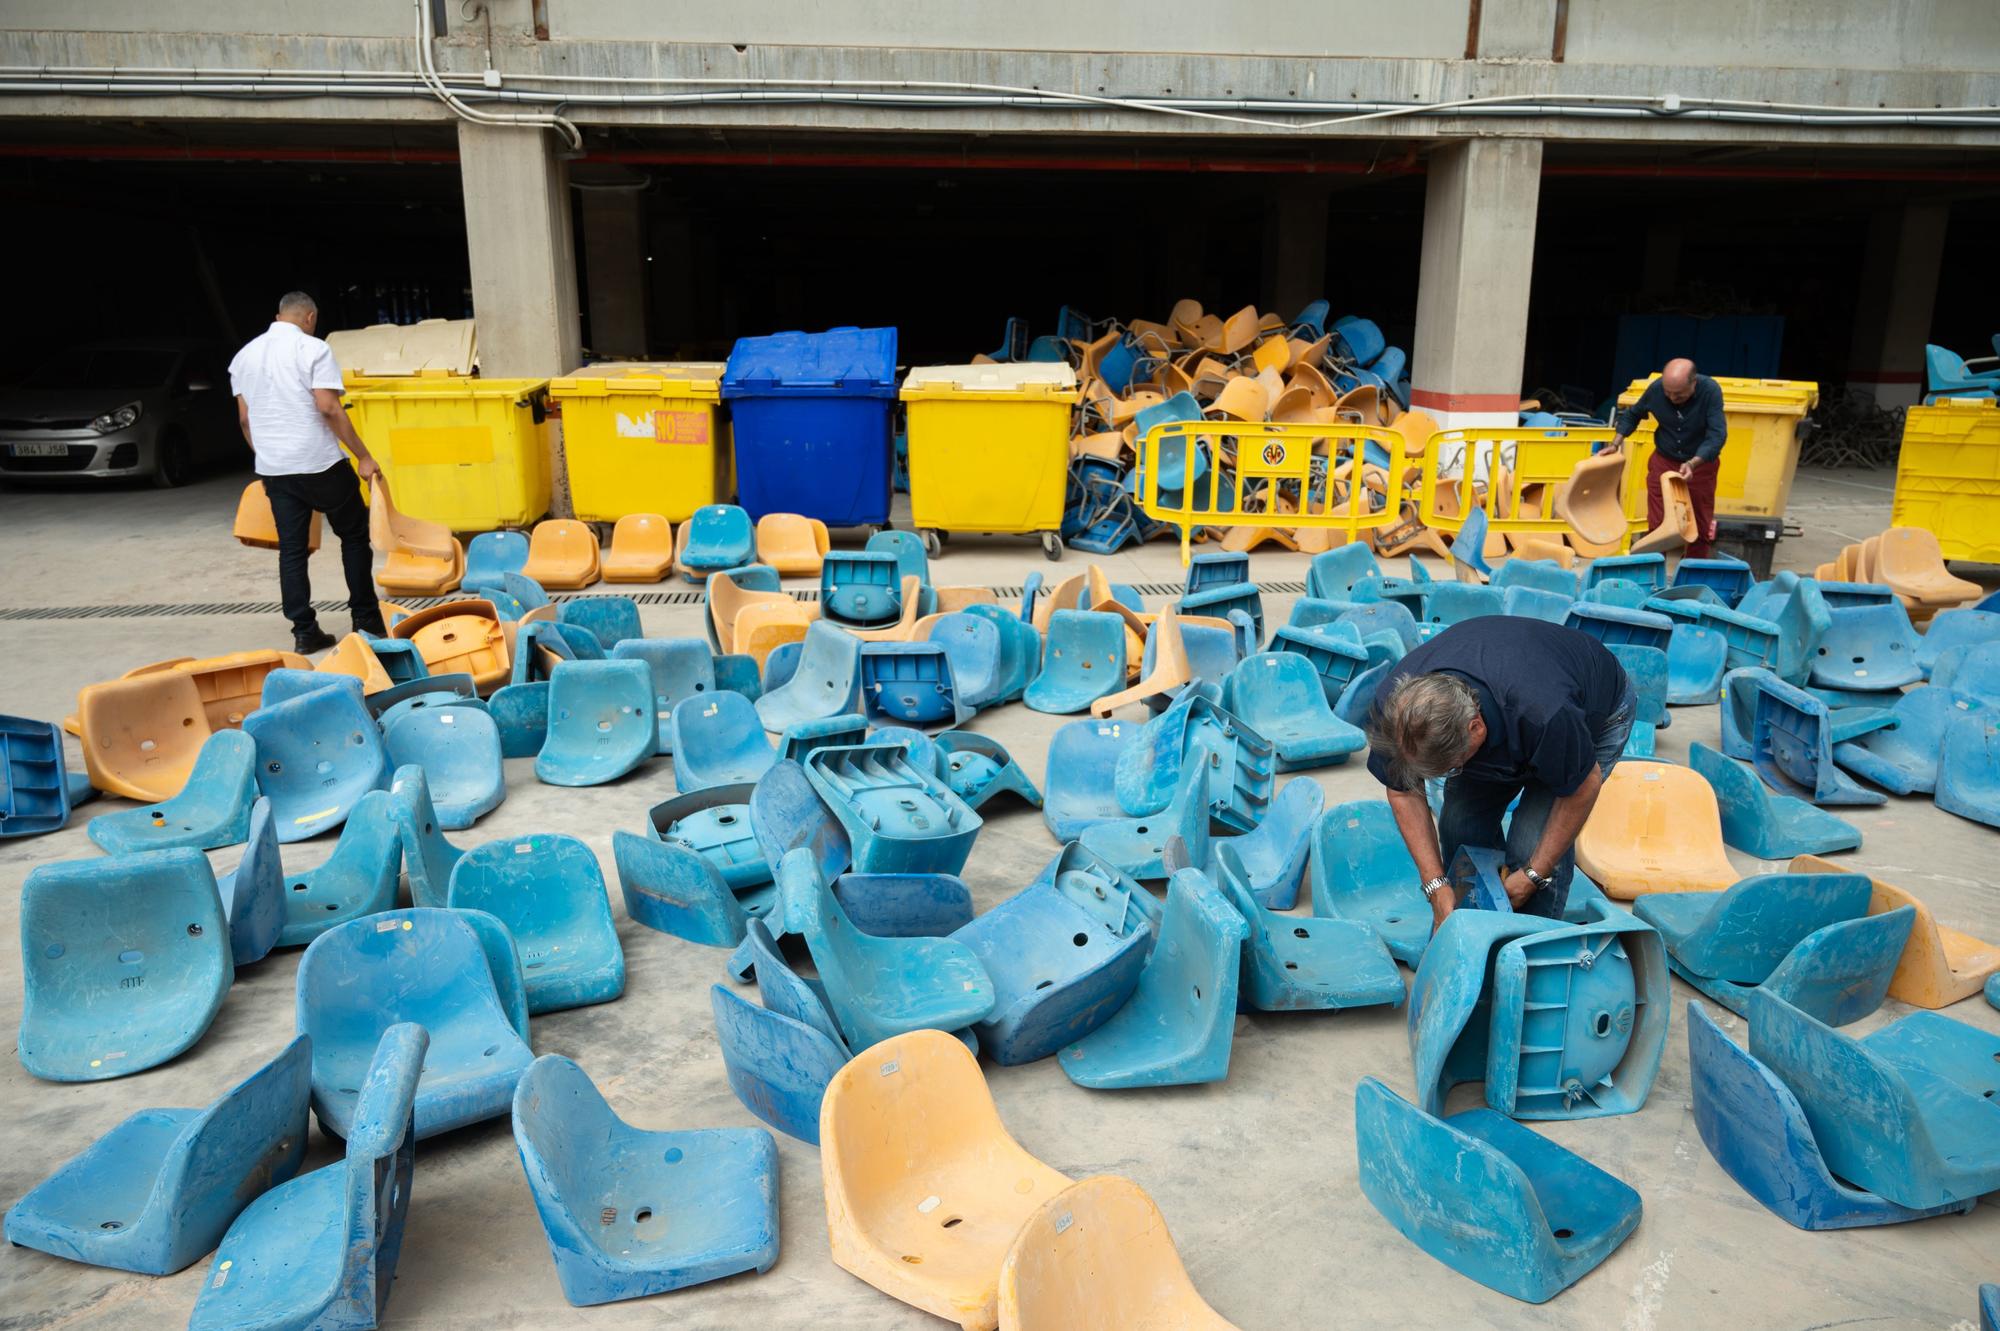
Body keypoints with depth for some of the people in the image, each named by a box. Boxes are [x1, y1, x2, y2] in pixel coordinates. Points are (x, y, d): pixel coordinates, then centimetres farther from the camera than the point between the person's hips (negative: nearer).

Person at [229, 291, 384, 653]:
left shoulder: (245, 355, 12)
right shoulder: (313, 349, -7)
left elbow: (244, 418, 13)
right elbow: (329, 408, -15)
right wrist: (363, 456, -12)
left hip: (274, 469, 5)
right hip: (319, 463, -5)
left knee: (291, 549, 7)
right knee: (354, 535, 10)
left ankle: (304, 631, 6)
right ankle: (366, 620, 12)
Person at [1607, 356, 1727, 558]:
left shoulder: (1710, 391, -24)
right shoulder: (1656, 389, -16)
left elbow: (1717, 435, -28)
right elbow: (1632, 414, 4)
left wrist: (1692, 464, -41)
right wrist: (1616, 444, -6)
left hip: (1701, 463, -1)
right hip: (1663, 462, 2)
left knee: (1700, 526, 7)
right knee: (1656, 523, 3)